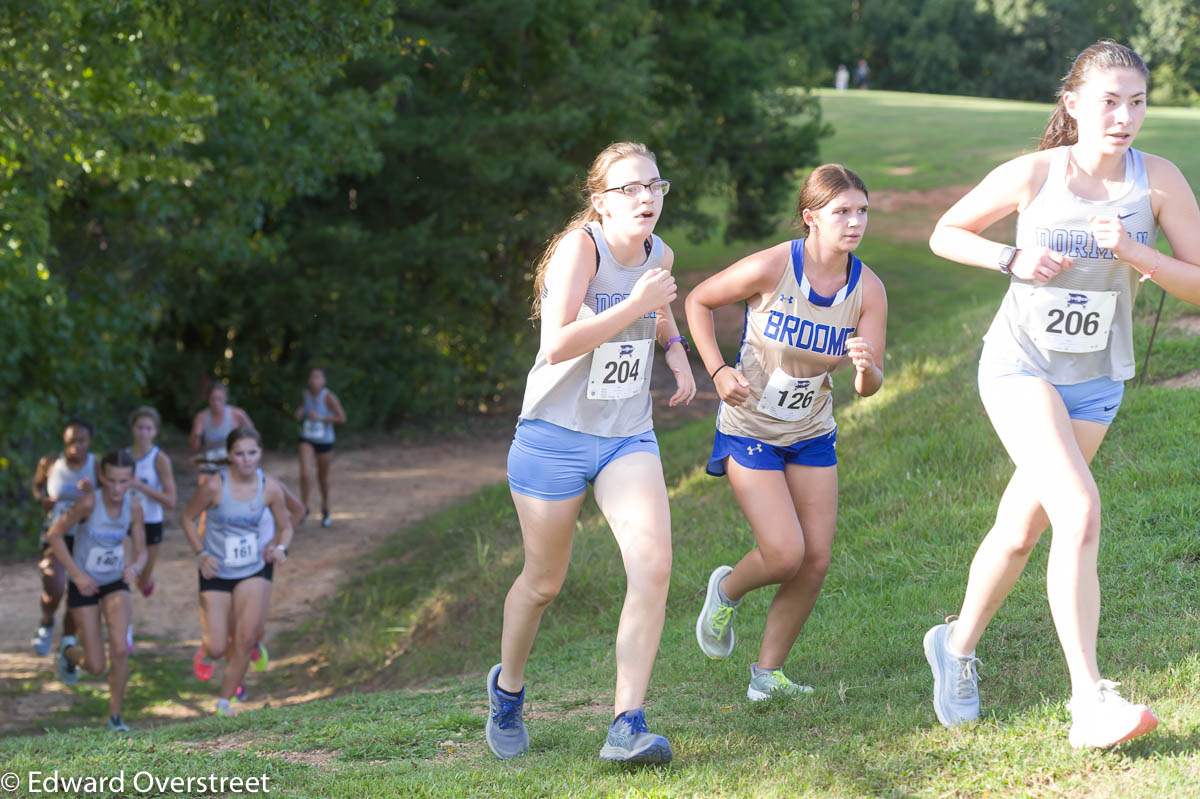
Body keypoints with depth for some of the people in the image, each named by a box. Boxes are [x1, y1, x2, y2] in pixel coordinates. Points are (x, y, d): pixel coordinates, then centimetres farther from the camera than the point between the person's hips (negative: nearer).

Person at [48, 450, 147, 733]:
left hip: (116, 584, 2)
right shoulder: (89, 503, -24)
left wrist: (135, 567, -27)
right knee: (96, 666, 0)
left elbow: (141, 552, -3)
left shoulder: (133, 507, -13)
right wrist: (77, 574, -17)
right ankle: (68, 650, 37)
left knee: (120, 650, -18)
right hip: (85, 585, -2)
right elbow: (54, 534, -14)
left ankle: (115, 715, 0)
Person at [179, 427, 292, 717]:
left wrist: (280, 548, -16)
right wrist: (201, 554, -13)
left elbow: (285, 527, 6)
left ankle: (225, 700, 6)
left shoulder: (270, 488, -9)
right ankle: (207, 651, 36)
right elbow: (187, 518, -2)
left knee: (246, 638, -13)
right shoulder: (214, 486, -18)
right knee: (217, 648, -4)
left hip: (252, 571, 2)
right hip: (216, 573, -2)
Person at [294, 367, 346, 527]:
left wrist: (321, 417, -24)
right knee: (305, 474, -17)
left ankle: (325, 509, 37)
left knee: (323, 476, 14)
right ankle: (304, 507, 1)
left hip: (324, 442, -2)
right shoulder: (305, 394, -3)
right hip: (307, 440, 2)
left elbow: (342, 418, -15)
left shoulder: (329, 397, -15)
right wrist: (299, 415, -7)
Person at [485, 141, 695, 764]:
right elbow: (557, 345, -29)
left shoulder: (659, 255, 3)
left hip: (628, 437, 4)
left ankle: (627, 726, -16)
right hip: (555, 436, -4)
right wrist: (636, 305, -30)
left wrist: (676, 350, 8)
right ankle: (507, 688, 41)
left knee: (653, 565, -18)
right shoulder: (580, 246, -18)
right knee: (543, 582, 11)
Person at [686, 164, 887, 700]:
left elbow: (869, 388, -9)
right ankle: (727, 590, 22)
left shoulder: (868, 289, -10)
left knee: (815, 561, 0)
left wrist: (866, 366, -33)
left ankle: (768, 673, 16)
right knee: (785, 554, -13)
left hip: (812, 435, 5)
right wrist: (717, 371, -15)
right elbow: (698, 301, -5)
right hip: (749, 431, -5)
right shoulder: (771, 268, -21)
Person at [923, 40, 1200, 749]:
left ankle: (958, 645, 41)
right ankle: (1090, 702, -24)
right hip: (1021, 366, -4)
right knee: (1080, 512, -23)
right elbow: (945, 234, 0)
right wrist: (1013, 258, -18)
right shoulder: (1032, 176, -14)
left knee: (1021, 531, 15)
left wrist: (1133, 252, -25)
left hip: (1095, 381, 4)